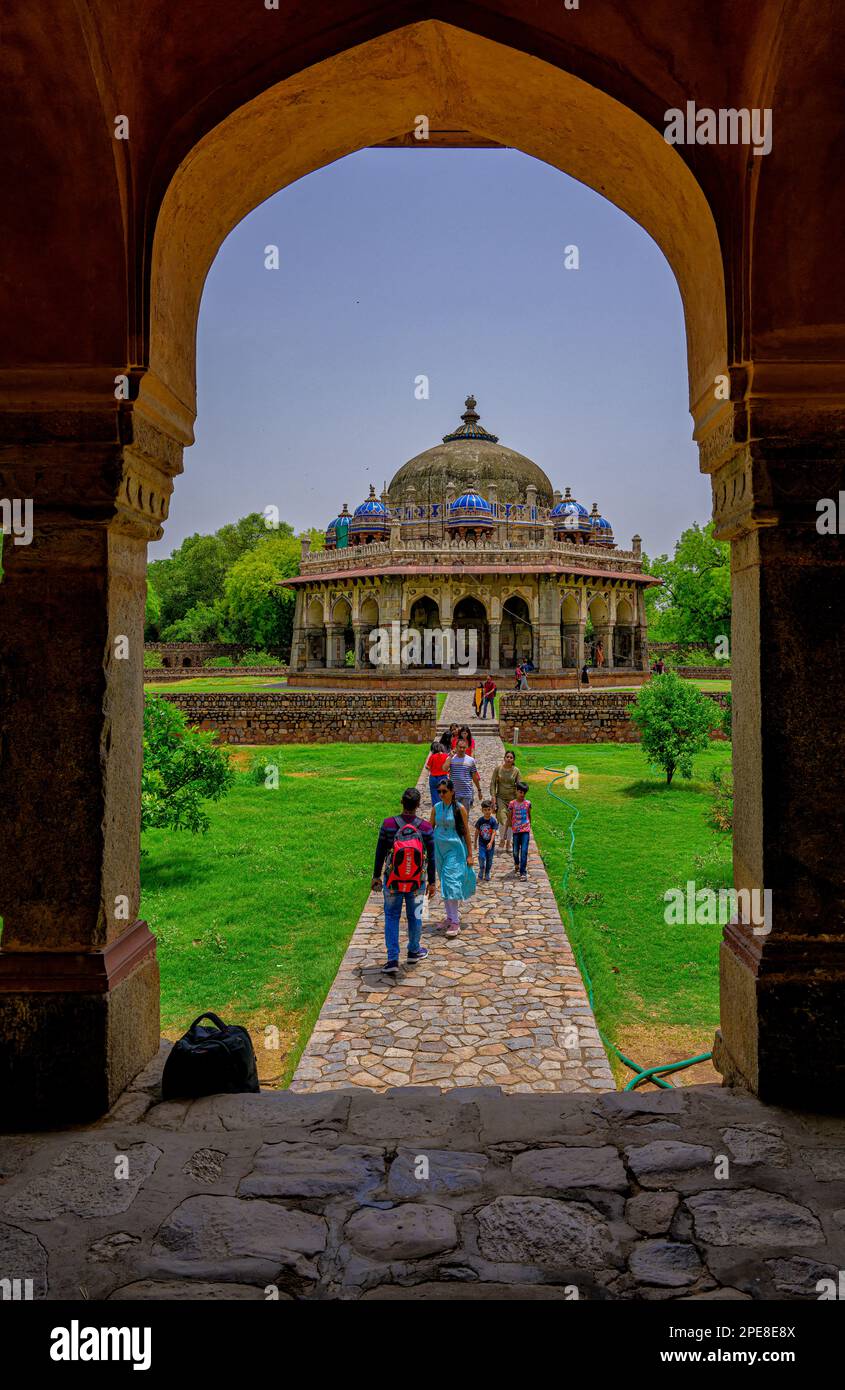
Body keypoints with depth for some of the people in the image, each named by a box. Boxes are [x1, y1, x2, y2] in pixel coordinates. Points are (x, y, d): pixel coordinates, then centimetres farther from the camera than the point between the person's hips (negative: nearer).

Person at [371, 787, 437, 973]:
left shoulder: (388, 824, -15)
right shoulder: (426, 828, -14)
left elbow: (380, 853, -6)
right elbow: (431, 858, -5)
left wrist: (376, 876, 7)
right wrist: (431, 882, 8)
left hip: (392, 881, 0)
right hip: (417, 882, 0)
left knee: (391, 917, 13)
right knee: (415, 916, 20)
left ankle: (392, 959, 8)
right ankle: (414, 951, 38)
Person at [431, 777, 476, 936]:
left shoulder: (459, 808, -7)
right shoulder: (436, 808, 4)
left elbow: (466, 831, -3)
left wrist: (470, 854, -3)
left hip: (454, 849, -5)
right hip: (439, 849, 5)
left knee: (451, 883, -11)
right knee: (444, 884, 11)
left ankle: (456, 923, -8)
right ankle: (450, 917, 23)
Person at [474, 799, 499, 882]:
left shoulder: (493, 821, -10)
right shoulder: (480, 820, -4)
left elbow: (494, 832, -15)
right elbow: (477, 832, 6)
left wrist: (491, 842, -27)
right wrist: (475, 843, 11)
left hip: (490, 843, 0)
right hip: (482, 843, 0)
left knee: (489, 859, 8)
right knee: (481, 857, -14)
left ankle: (487, 875, 25)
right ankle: (481, 874, 4)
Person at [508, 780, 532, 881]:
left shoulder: (528, 803, 1)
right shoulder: (512, 804, -3)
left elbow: (529, 816, 13)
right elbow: (509, 817, 5)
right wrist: (512, 826, 2)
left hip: (525, 830, -1)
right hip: (516, 830, 1)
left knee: (524, 851, -8)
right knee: (516, 850, 12)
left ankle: (523, 872, -8)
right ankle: (516, 864, 41)